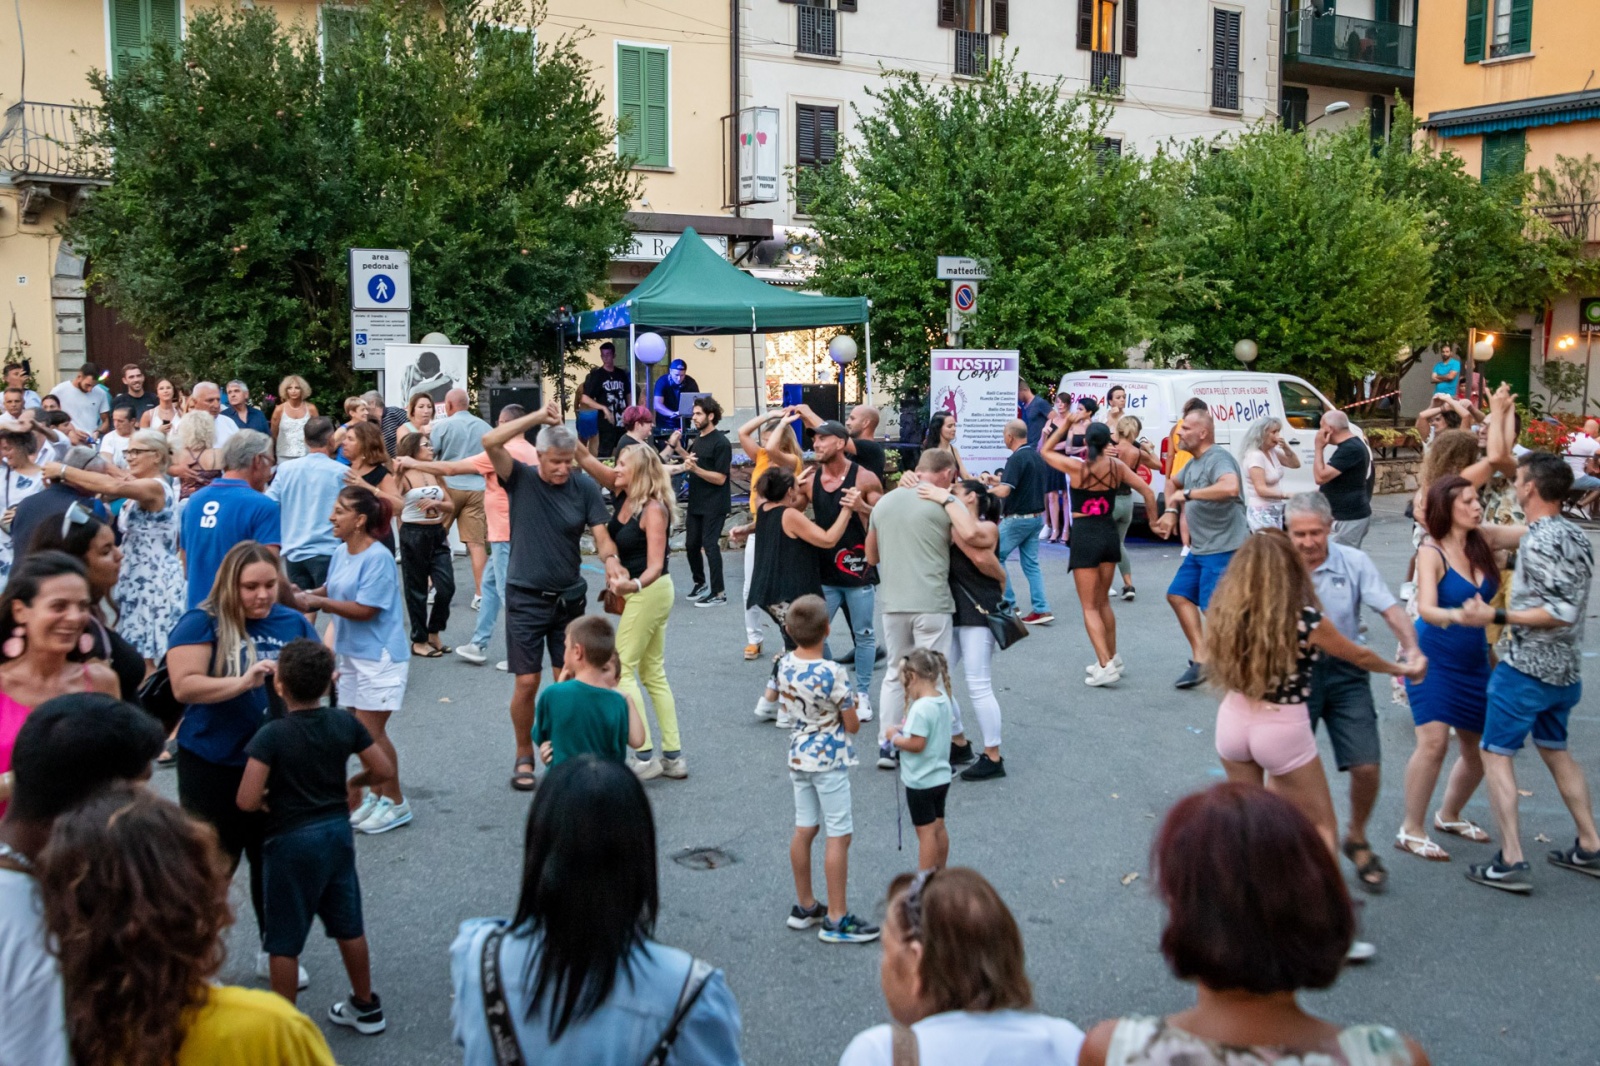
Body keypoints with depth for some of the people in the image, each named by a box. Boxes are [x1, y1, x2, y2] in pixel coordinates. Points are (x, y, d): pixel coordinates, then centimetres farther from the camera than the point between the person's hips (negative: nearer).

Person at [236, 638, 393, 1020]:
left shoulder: (272, 735, -20)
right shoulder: (345, 722, -6)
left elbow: (246, 801, -24)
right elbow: (383, 769, -1)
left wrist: (267, 798, -2)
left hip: (291, 843, -5)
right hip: (338, 832, 5)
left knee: (284, 942, 8)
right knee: (349, 925, 19)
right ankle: (366, 1007, 32)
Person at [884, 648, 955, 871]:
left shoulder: (921, 708, -25)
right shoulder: (942, 699, 2)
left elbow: (916, 744, -27)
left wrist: (895, 738, -13)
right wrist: (906, 728, 3)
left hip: (921, 781, -9)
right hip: (941, 777, 9)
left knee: (925, 831, 1)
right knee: (938, 827, 19)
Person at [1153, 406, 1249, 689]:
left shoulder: (1218, 458, -17)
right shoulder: (1194, 463, 14)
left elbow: (1230, 487, -38)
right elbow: (1172, 482, 35)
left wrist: (1188, 494, -29)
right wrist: (1171, 511, 18)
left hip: (1224, 548, -11)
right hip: (1200, 548, 11)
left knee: (1214, 609, -11)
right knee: (1178, 595, 11)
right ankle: (1200, 660, 13)